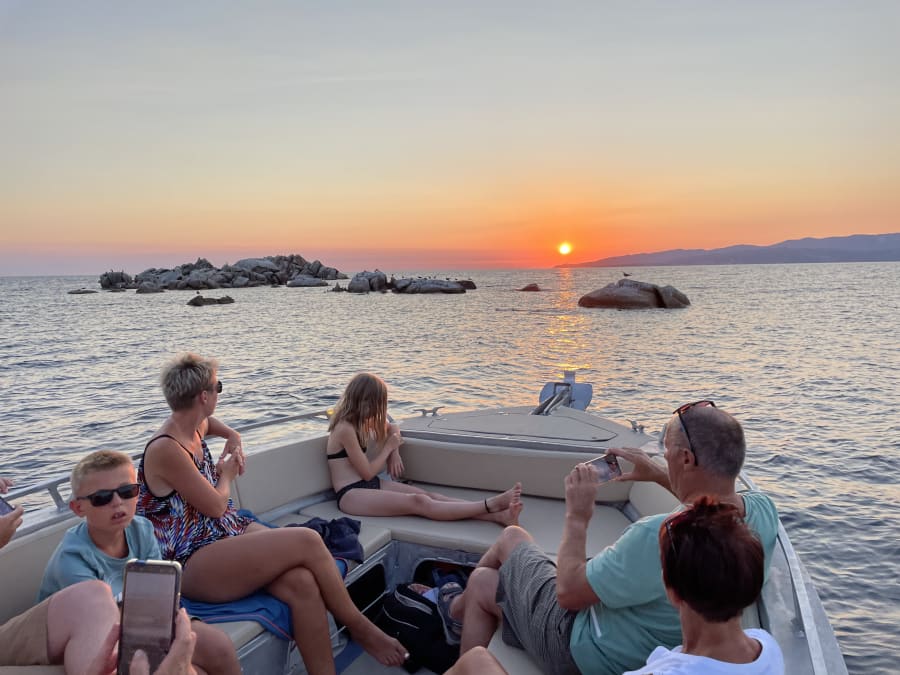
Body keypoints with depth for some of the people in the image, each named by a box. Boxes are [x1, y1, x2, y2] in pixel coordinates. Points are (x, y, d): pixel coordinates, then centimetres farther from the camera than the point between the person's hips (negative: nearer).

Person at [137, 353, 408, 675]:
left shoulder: (196, 426, 8)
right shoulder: (165, 449, -19)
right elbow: (216, 506, -13)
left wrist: (233, 437, 20)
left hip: (232, 530, 8)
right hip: (193, 566, -8)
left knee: (302, 582, -24)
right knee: (307, 541, -25)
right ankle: (359, 627, -2)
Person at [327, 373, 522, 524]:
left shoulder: (359, 422, 12)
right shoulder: (345, 429, -15)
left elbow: (392, 428, 28)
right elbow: (368, 473, -13)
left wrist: (395, 452, 10)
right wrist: (389, 447, 0)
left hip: (371, 486, 8)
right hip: (351, 495, -8)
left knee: (429, 496, -15)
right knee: (418, 502, -28)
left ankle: (498, 516, -30)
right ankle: (491, 504, -37)